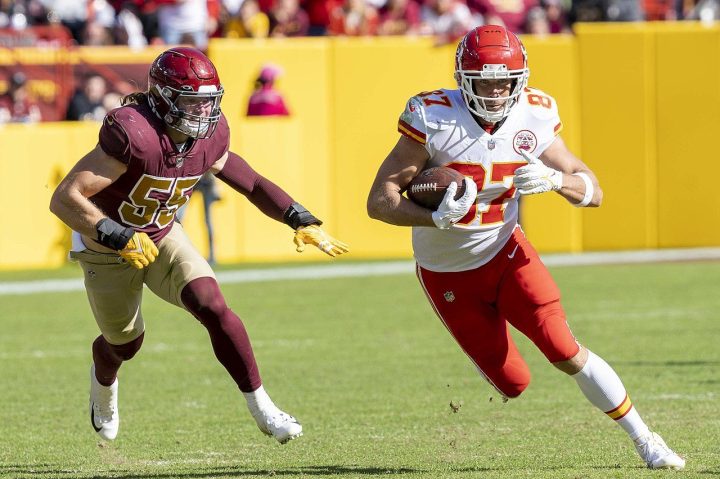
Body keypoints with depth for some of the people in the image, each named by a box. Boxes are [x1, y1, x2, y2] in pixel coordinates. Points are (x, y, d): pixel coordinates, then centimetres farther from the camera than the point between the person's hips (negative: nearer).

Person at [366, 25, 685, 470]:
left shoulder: (535, 118, -11)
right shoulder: (434, 120, -22)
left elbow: (593, 192, -6)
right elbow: (380, 201, -21)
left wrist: (554, 179, -28)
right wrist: (437, 218, -38)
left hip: (507, 253, 2)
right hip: (450, 274, -2)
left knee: (566, 352, -13)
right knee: (513, 383, -2)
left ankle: (645, 440, 2)